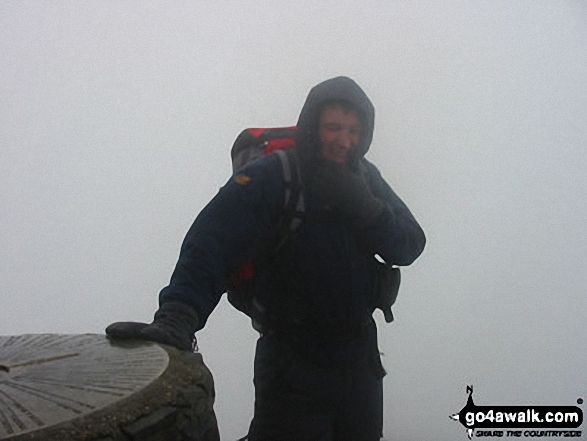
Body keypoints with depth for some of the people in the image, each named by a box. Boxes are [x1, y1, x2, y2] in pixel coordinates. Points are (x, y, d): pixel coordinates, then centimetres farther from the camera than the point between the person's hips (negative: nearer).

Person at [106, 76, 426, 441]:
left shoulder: (367, 180, 2)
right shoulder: (268, 178, -18)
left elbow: (410, 247, -3)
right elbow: (211, 245, -29)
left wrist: (363, 205, -21)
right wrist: (178, 315, -45)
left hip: (361, 356, 6)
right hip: (292, 366, -6)